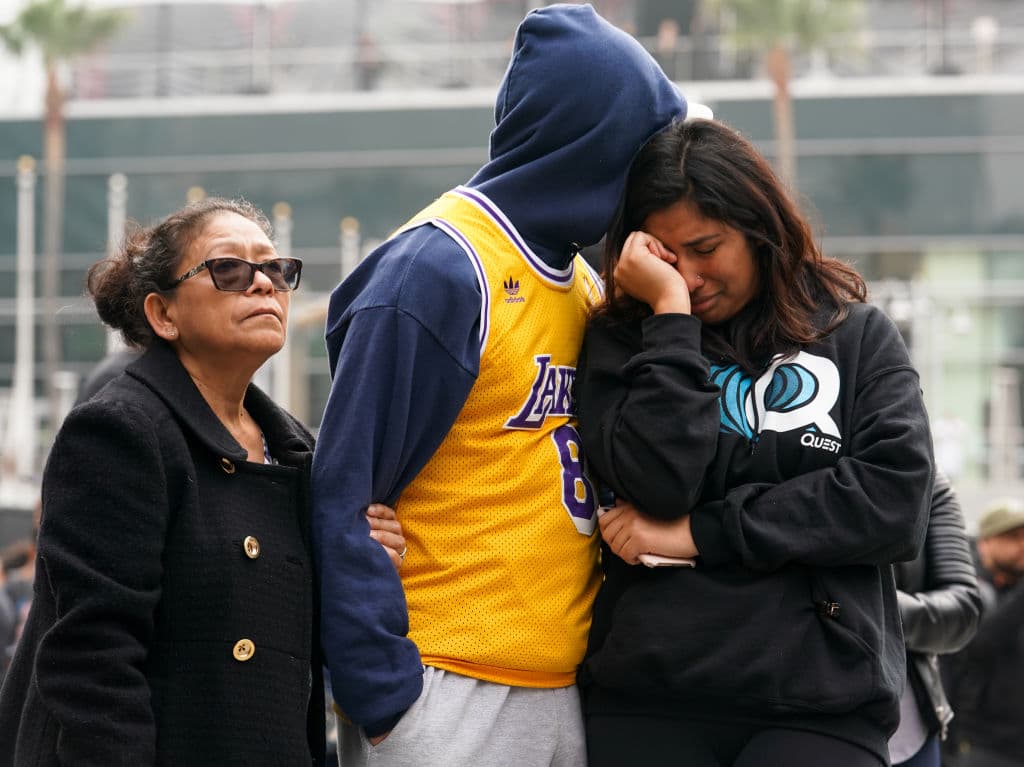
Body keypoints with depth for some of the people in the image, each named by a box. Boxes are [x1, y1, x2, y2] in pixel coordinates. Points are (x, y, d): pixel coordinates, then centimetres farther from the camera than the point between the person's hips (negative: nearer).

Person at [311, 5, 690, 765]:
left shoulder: (585, 284, 14)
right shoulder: (440, 269, -11)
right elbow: (346, 505, -14)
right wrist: (384, 696, -16)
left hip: (567, 693, 8)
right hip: (449, 694, -8)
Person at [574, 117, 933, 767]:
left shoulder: (856, 336, 7)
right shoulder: (621, 342, 7)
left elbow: (897, 501, -6)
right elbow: (659, 483, -9)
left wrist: (701, 534, -8)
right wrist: (671, 314, -9)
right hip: (648, 699, 1)